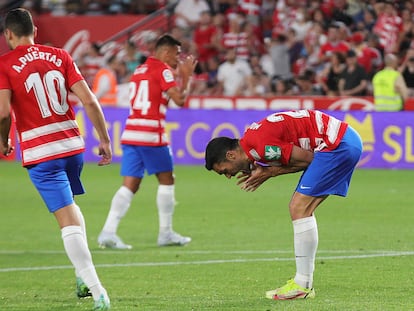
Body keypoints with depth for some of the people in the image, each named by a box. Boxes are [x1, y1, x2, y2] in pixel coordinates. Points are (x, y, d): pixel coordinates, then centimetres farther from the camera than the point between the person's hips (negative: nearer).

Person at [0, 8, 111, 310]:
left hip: (40, 153, -4)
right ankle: (84, 275, 24)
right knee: (70, 208, 29)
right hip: (73, 144, 4)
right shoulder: (60, 56, 6)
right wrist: (105, 140, 5)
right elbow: (89, 100, -1)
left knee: (68, 219, -8)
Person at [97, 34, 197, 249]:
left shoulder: (139, 70, 19)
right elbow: (179, 99, -11)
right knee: (166, 180, 9)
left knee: (130, 185, 3)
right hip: (151, 134, -7)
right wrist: (186, 76, 4)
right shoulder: (162, 70, -4)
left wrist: (179, 75, 26)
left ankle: (108, 232, -11)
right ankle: (166, 233, 13)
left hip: (131, 133, 7)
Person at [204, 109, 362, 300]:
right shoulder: (251, 139, 9)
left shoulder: (262, 146, -21)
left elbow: (308, 159, -14)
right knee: (301, 209, 11)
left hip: (339, 145, -10)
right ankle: (304, 282, 14)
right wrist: (261, 170, -1)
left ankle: (302, 286, -10)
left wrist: (271, 172, -7)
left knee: (299, 209, -12)